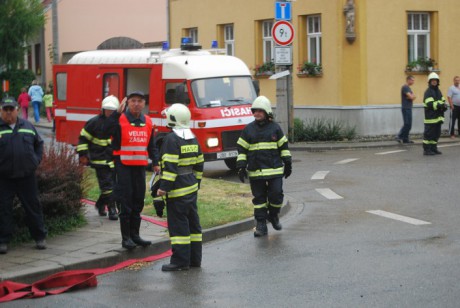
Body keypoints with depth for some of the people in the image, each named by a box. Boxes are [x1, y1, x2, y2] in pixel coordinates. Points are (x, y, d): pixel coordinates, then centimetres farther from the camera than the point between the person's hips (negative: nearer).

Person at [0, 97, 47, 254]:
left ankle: (40, 237, 18)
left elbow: (39, 143, 19)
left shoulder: (27, 126, 9)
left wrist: (36, 161, 6)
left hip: (27, 176, 2)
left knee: (33, 206, 8)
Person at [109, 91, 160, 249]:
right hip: (123, 165, -5)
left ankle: (135, 234, 20)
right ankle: (126, 237, 1)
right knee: (125, 201, -4)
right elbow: (109, 129, -27)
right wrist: (117, 113, -30)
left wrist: (155, 162, 11)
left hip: (140, 165, 5)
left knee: (138, 201, 10)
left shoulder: (147, 122, 10)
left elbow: (151, 145, 17)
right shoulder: (121, 119, -6)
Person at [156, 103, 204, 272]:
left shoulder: (172, 139, -14)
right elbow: (199, 164, 17)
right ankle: (194, 259, 18)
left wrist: (164, 187, -19)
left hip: (178, 189, -9)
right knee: (192, 222, 12)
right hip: (192, 187, 9)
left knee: (178, 224, -5)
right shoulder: (193, 138, 12)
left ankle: (180, 261, -5)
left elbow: (170, 166, -20)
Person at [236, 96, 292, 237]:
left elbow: (284, 147, 10)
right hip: (255, 172, 1)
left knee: (276, 195, -5)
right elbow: (242, 149, 6)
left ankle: (273, 215, 22)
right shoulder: (248, 130, 5)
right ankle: (261, 225, 10)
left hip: (275, 170, 0)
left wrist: (288, 164, 8)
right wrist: (241, 167, -2)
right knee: (259, 198, 4)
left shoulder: (275, 128, 5)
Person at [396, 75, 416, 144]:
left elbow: (412, 97, 13)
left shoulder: (408, 88, 19)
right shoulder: (405, 87, -12)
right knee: (407, 124, -12)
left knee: (408, 125, 8)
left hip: (409, 108, 10)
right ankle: (399, 137, -8)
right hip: (406, 108, -10)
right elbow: (411, 97, -20)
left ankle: (405, 139, 10)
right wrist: (412, 96, 2)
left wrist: (412, 97, -8)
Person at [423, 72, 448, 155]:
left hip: (438, 117, 9)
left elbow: (443, 101, 17)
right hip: (431, 117, -9)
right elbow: (430, 104, -20)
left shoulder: (438, 91, 18)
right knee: (429, 134, -5)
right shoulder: (428, 92, -10)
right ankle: (426, 149, -1)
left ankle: (434, 148, 21)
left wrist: (444, 106, -6)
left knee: (436, 133, 13)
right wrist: (440, 105, -24)